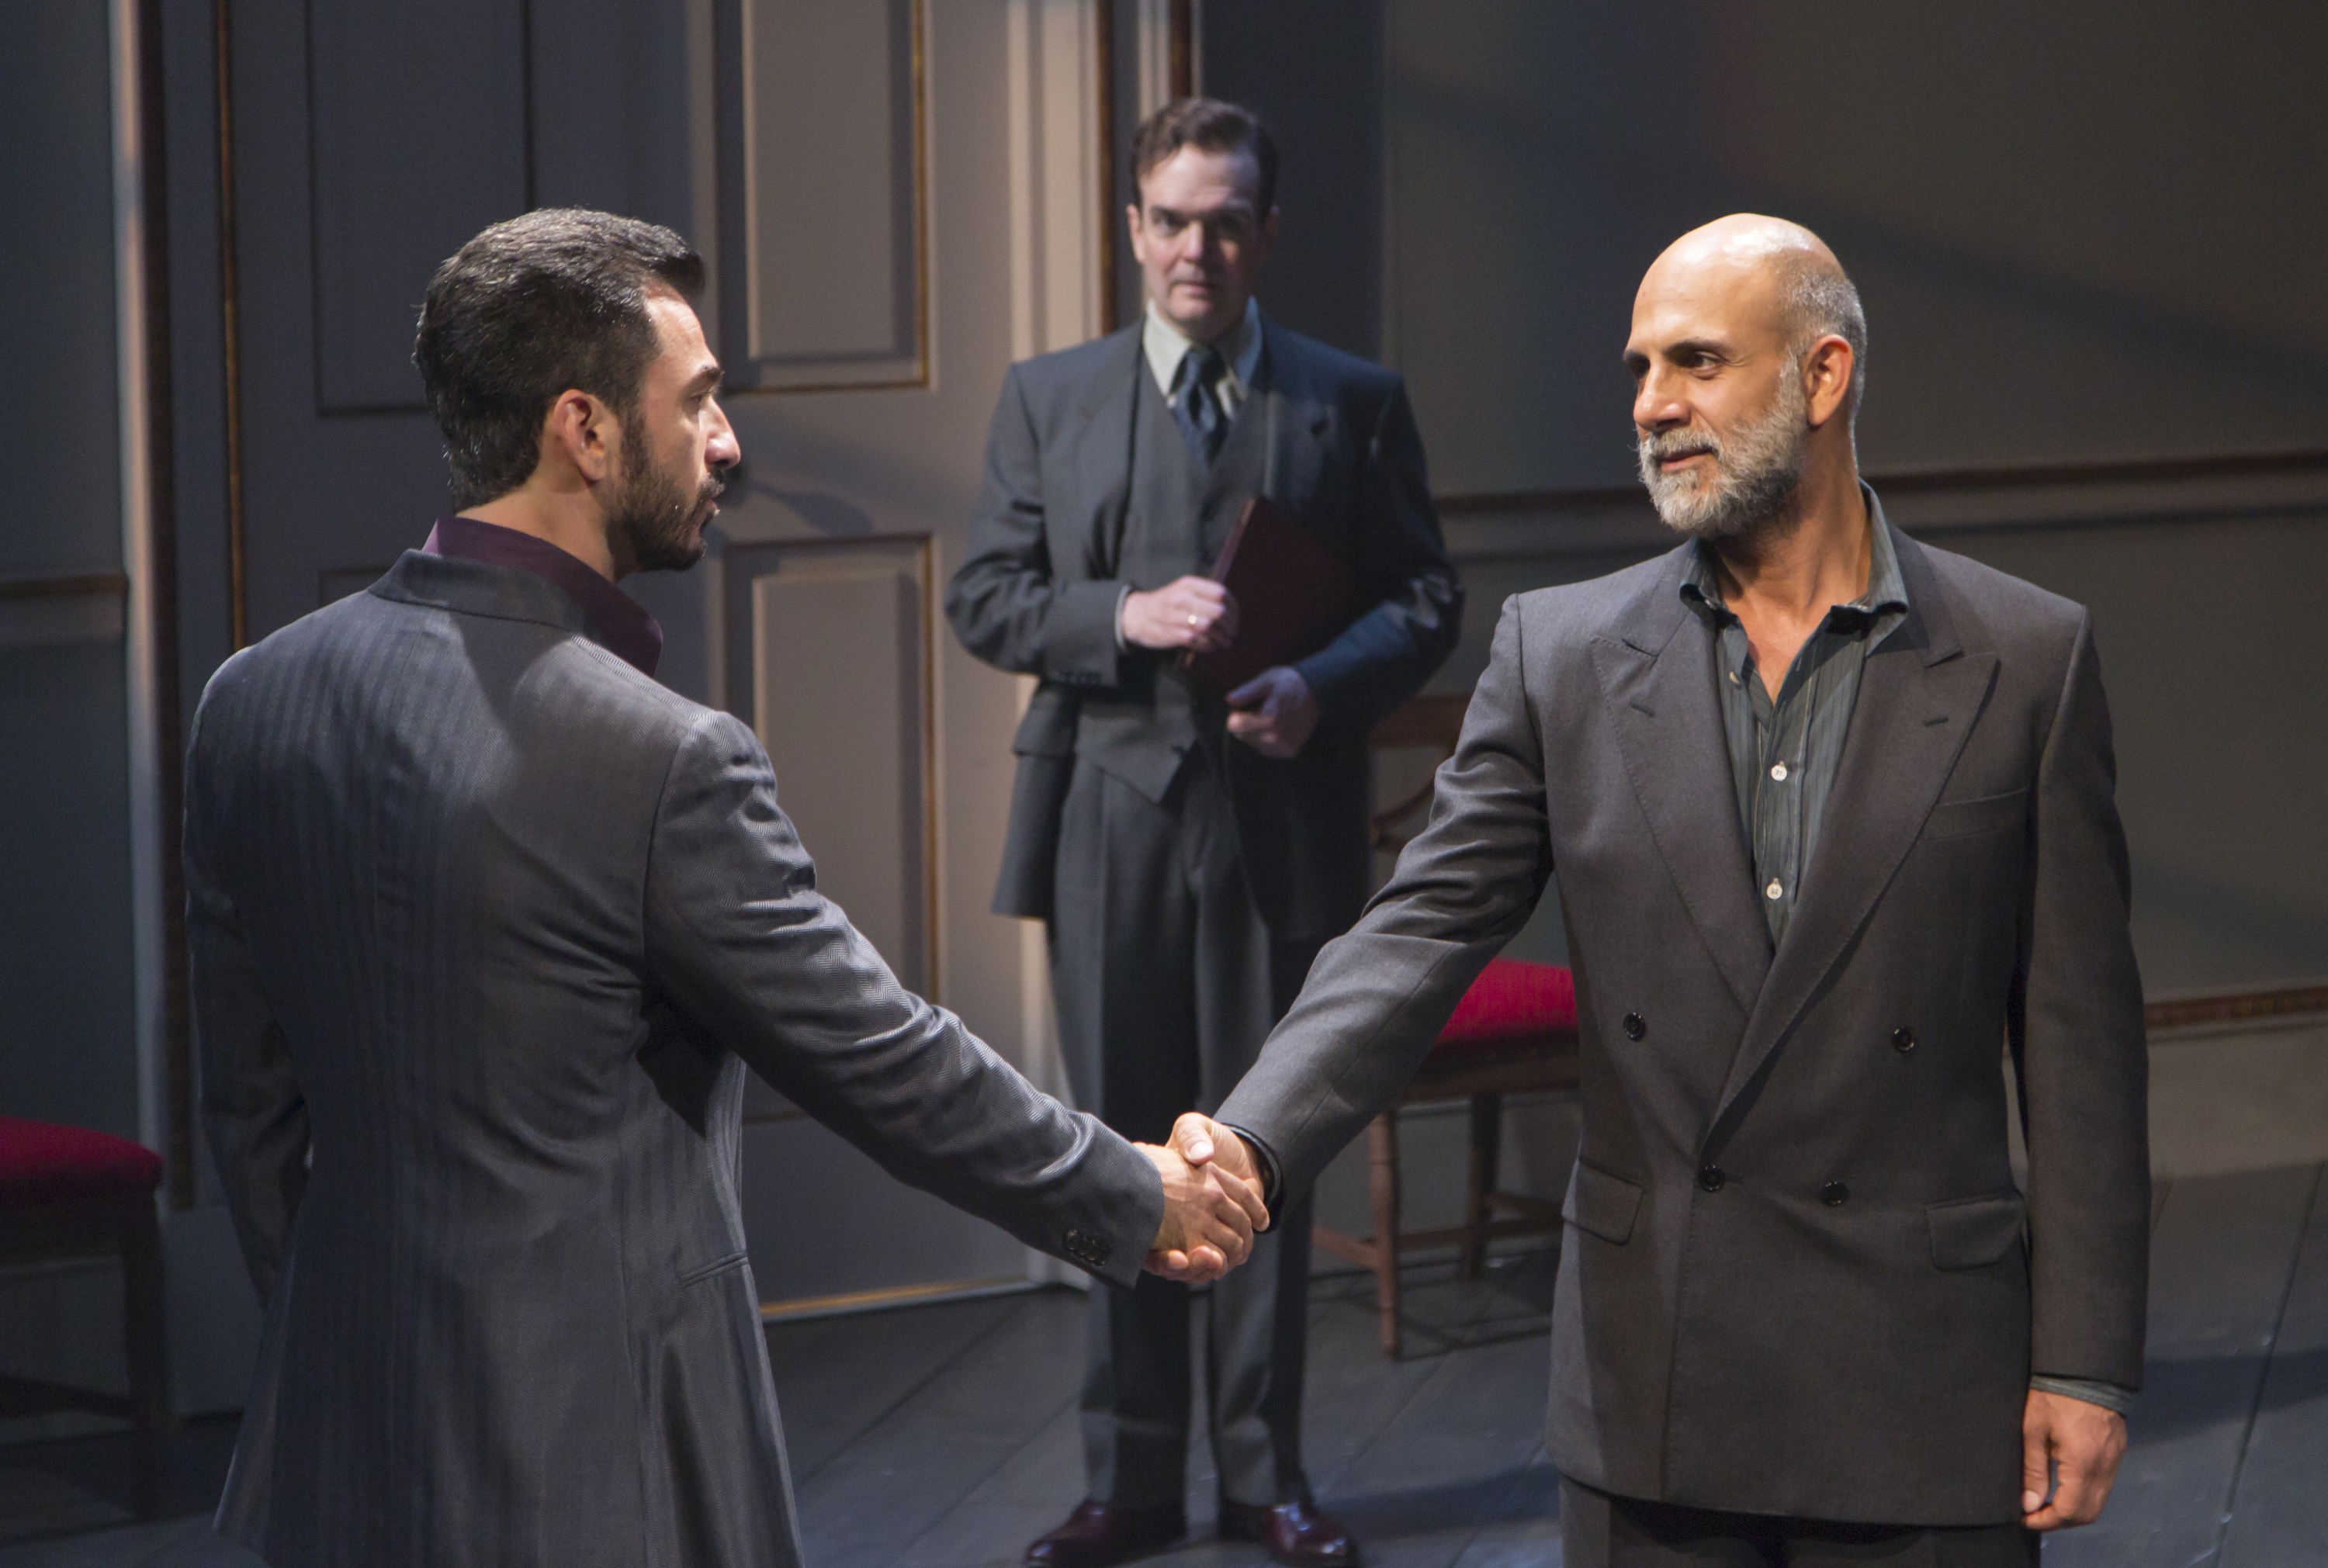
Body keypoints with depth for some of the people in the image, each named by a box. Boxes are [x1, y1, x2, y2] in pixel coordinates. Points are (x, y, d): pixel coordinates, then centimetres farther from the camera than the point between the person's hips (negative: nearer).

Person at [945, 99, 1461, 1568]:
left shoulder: (1355, 403, 4)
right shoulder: (1048, 398, 7)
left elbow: (1426, 601, 4)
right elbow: (986, 596, 4)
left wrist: (1323, 684, -15)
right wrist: (1122, 618, -14)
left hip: (1279, 822, -1)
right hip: (1112, 823, 1)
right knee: (1123, 1155, 6)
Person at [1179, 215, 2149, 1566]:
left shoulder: (2026, 661, -1)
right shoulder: (1561, 654, 4)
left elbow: (2078, 1033, -1)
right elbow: (1425, 934, -3)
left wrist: (2086, 1363, -2)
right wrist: (1249, 1146, -21)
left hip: (1919, 1384, -2)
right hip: (1651, 1388, 2)